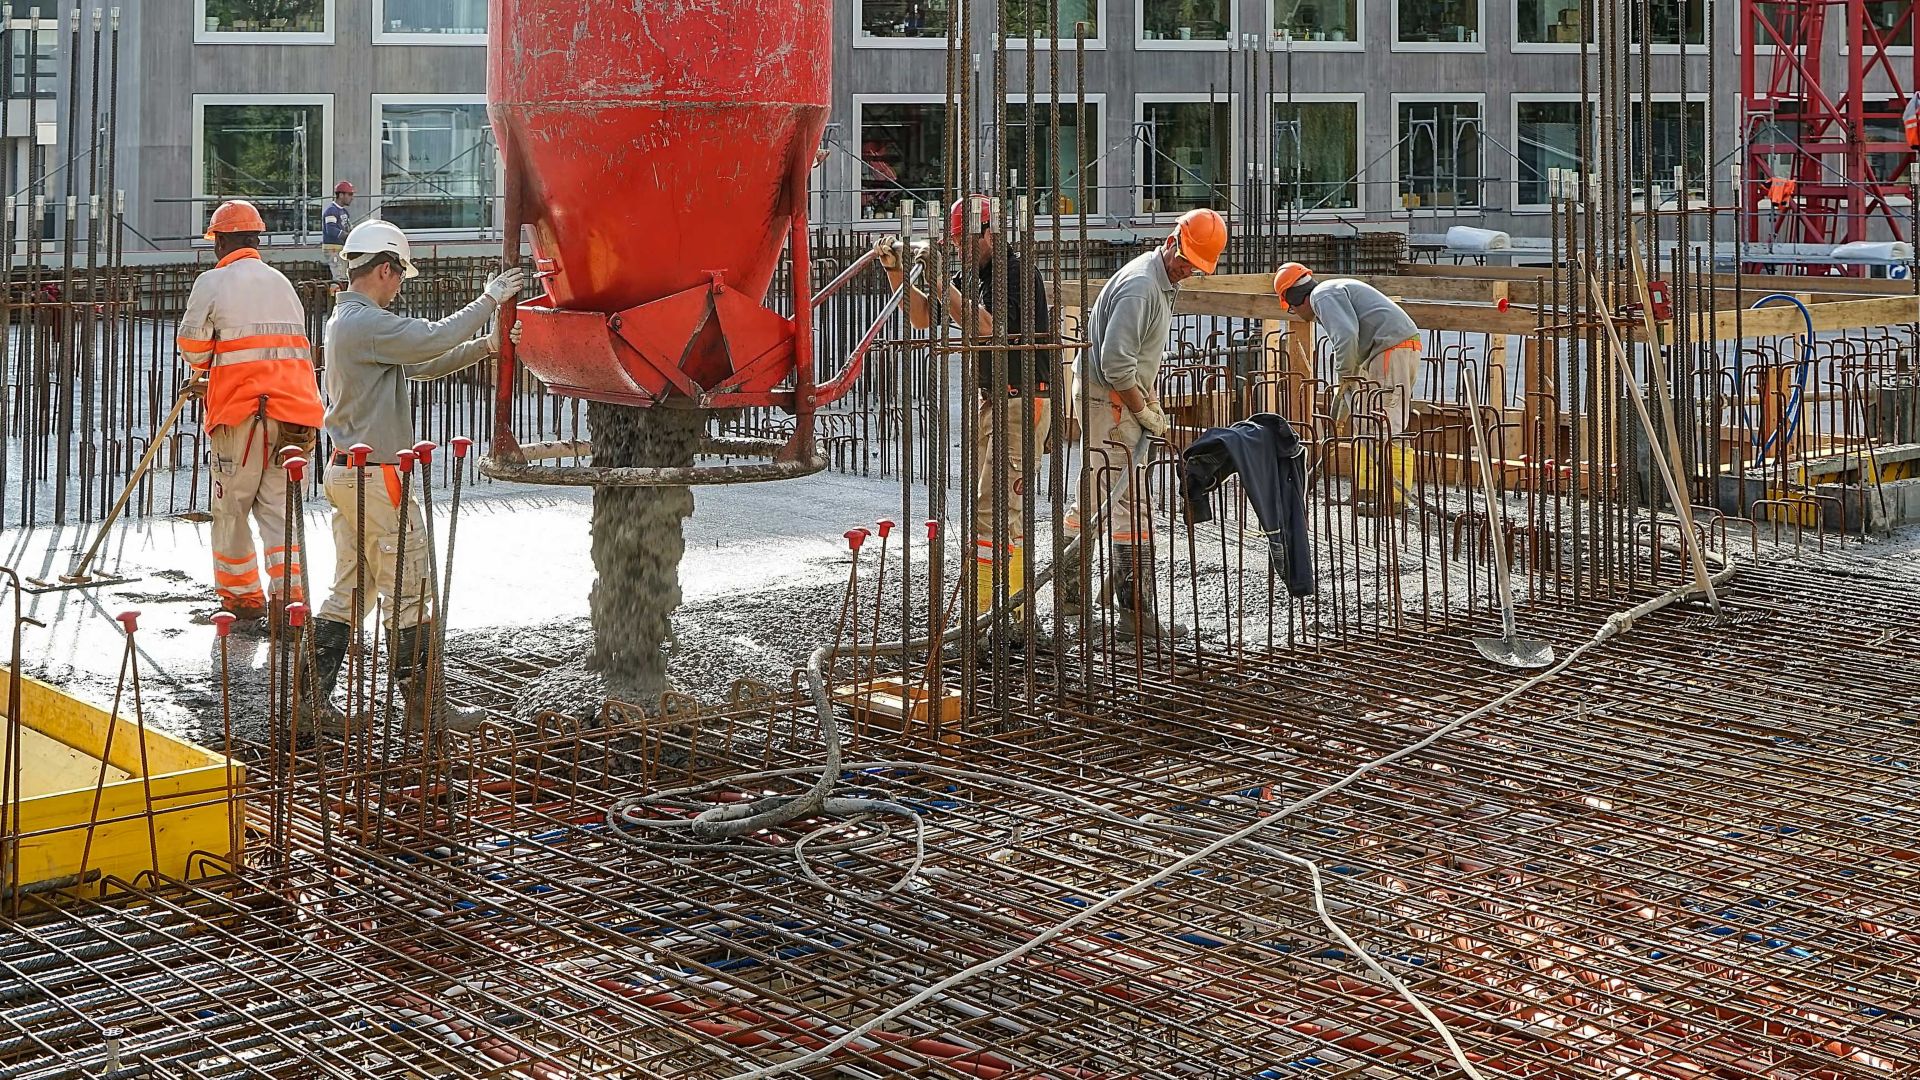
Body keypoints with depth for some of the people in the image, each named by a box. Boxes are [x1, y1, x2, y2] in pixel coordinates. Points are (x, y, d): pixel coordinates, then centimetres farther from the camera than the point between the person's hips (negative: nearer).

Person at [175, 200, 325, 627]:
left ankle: (242, 599, 11)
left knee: (231, 507, 7)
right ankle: (288, 595, -2)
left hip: (240, 409, -5)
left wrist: (203, 370, 24)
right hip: (290, 409, 5)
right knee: (278, 506, 8)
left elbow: (192, 341, 0)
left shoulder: (213, 282, -1)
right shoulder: (282, 283, 16)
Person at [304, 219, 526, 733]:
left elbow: (420, 364, 17)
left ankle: (315, 697, 13)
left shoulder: (346, 320, 18)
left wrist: (485, 346, 8)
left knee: (350, 590, 13)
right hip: (377, 478, -11)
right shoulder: (366, 323, -16)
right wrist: (490, 299, -12)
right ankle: (423, 706, 2)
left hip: (347, 472, 11)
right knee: (409, 593, -3)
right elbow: (434, 339, -25)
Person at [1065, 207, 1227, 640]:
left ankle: (1070, 591, 23)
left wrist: (1152, 400, 12)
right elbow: (1116, 363, -25)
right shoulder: (1140, 286, -20)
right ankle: (1136, 611, -10)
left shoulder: (1163, 281, 14)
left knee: (1096, 499, 15)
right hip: (1111, 404, -10)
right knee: (1132, 506, -10)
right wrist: (1146, 412, -16)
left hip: (1126, 402, 10)